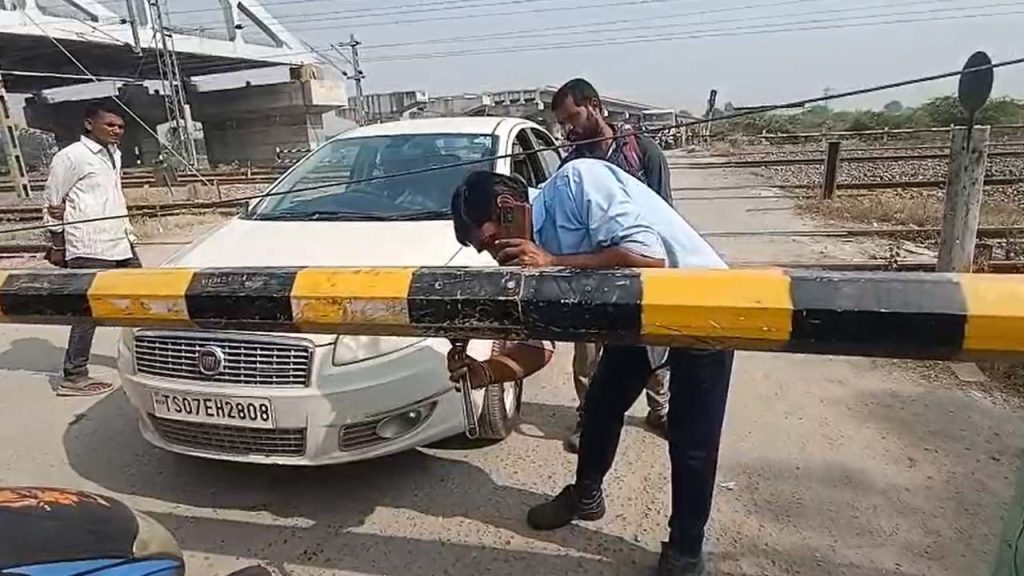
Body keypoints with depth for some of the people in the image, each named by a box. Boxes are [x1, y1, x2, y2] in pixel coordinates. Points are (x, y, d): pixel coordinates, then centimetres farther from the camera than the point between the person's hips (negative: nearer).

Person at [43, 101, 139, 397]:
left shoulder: (113, 154, 14)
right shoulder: (70, 156, -8)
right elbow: (53, 203, -5)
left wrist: (128, 233, 8)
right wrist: (57, 246, -4)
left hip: (120, 244, 8)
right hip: (90, 250, -8)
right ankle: (74, 377, 5)